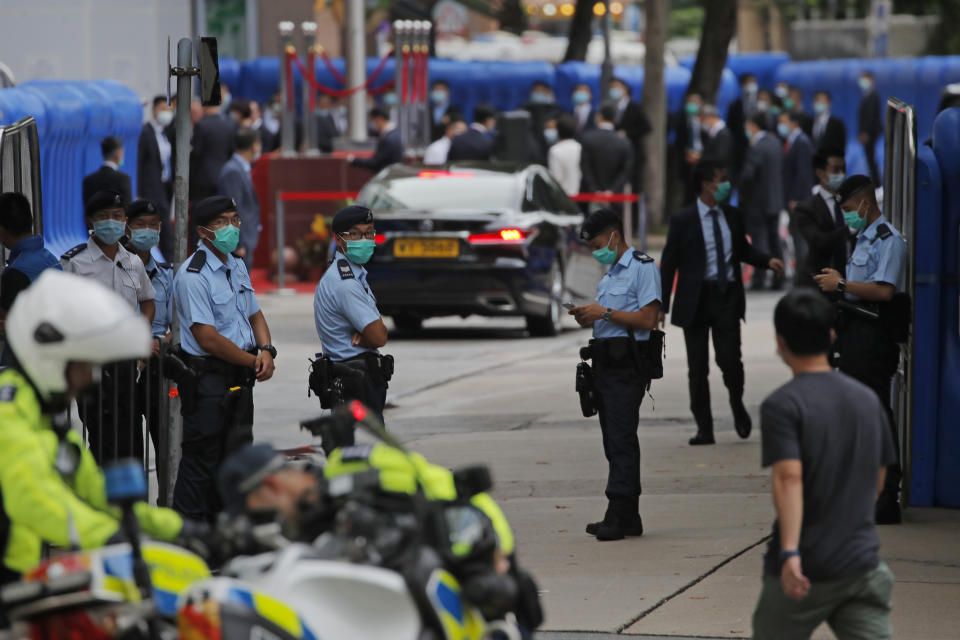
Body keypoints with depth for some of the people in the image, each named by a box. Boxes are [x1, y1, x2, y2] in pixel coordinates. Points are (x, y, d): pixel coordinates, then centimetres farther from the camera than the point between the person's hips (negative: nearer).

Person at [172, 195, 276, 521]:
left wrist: (266, 350, -2)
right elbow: (208, 338, -20)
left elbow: (254, 315, 20)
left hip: (240, 379, 8)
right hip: (208, 378, -8)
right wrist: (254, 361, -12)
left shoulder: (237, 267, 12)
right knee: (203, 457, -5)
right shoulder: (192, 276, -16)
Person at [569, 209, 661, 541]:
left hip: (627, 363, -10)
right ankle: (628, 517, 11)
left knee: (621, 439, -11)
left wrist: (605, 313, -14)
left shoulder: (643, 268, -7)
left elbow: (648, 319, -16)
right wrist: (589, 316, 9)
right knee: (614, 440, 8)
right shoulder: (610, 273, 23)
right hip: (606, 362, 10)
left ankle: (618, 517, -13)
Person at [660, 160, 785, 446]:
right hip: (696, 299, -2)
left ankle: (737, 404, 20)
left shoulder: (733, 216, 7)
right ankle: (704, 428, 13)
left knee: (730, 358, -11)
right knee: (697, 367, 4)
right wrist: (661, 305, -3)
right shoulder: (683, 220, -4)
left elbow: (743, 250, 23)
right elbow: (668, 264, -1)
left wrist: (767, 261, 3)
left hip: (727, 296, 2)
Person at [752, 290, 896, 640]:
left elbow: (789, 477, -24)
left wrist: (790, 552, -32)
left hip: (804, 572, -4)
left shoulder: (782, 404, -10)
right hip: (862, 565, 4)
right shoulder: (867, 400, 10)